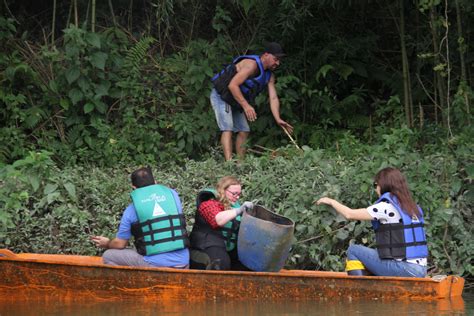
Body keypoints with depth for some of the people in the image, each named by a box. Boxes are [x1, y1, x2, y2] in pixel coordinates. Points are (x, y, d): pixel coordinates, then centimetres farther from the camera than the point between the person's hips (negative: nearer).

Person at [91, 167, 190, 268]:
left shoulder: (131, 210, -1)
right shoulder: (172, 194, 8)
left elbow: (120, 244, 7)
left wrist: (107, 244, 29)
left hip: (154, 265, -4)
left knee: (109, 256, 9)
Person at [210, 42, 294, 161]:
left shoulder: (269, 75, 4)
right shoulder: (252, 65, -25)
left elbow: (273, 98, -2)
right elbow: (232, 85, -32)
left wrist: (278, 119, -16)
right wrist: (246, 106, -36)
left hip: (235, 102, 9)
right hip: (221, 96, -9)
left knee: (244, 131, 7)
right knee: (227, 129, -21)